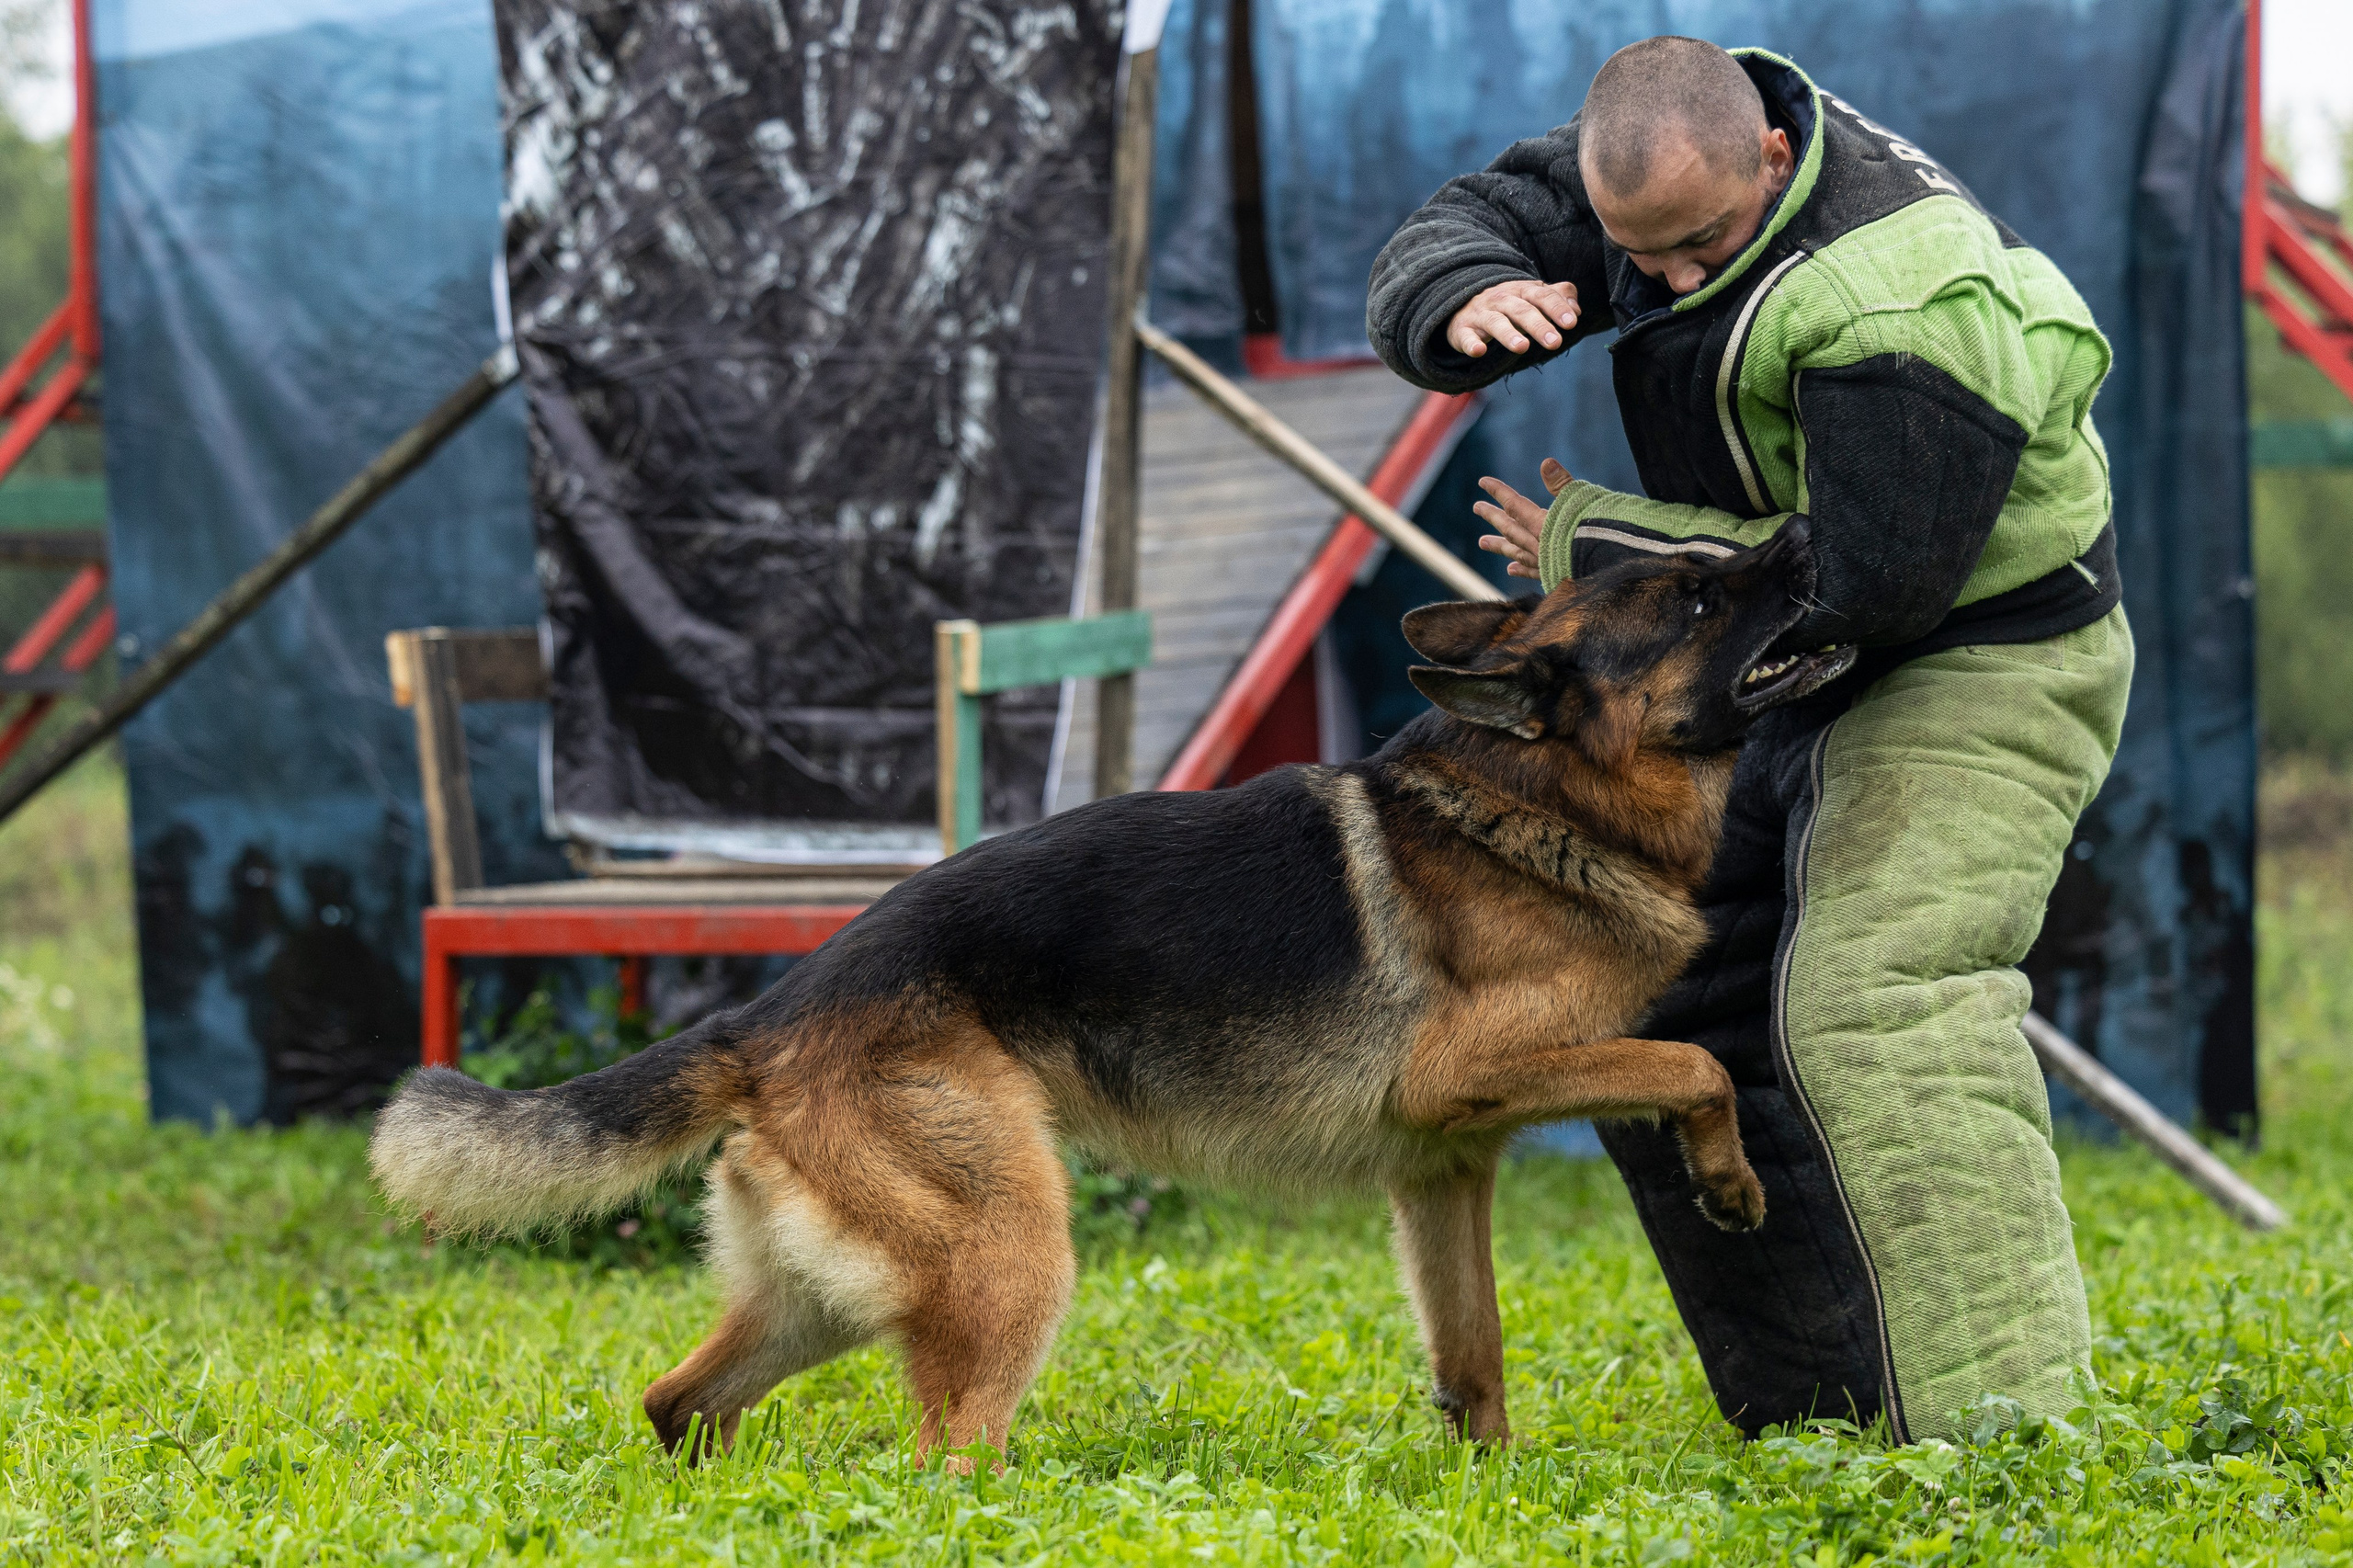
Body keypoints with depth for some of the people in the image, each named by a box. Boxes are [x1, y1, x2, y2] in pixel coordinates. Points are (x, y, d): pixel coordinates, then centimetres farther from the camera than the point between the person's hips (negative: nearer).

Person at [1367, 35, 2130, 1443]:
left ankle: (1998, 1421, -29)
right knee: (1664, 1022, 8)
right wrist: (1468, 306, -30)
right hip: (1787, 684, 9)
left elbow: (1863, 585, -33)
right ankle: (1816, 1422, 12)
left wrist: (1596, 552, -23)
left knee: (1871, 1006, -26)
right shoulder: (1670, 164, -6)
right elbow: (1439, 245, -3)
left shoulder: (1900, 305, -32)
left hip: (1971, 673, -9)